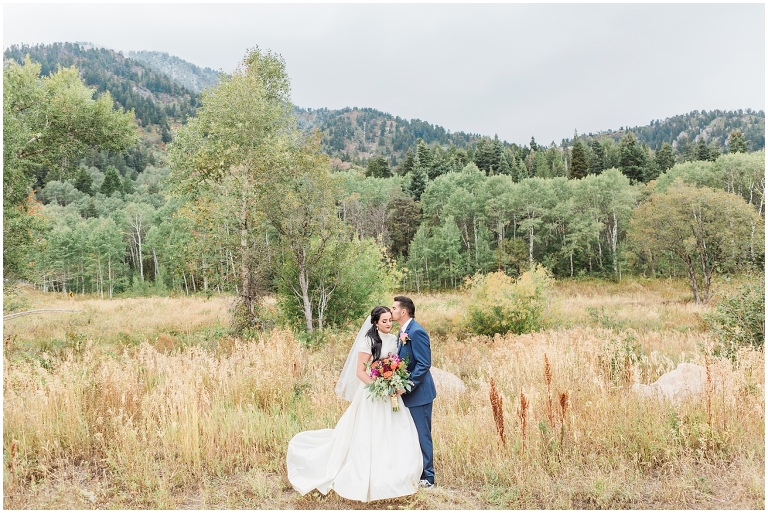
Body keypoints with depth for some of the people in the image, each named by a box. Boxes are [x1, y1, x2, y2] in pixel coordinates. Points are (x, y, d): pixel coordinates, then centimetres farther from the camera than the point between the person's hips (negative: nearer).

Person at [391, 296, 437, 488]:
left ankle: (427, 478, 12)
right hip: (407, 392, 9)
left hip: (418, 392, -9)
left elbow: (424, 364, -23)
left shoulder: (416, 332, -18)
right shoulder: (403, 332, 11)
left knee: (422, 435, 1)